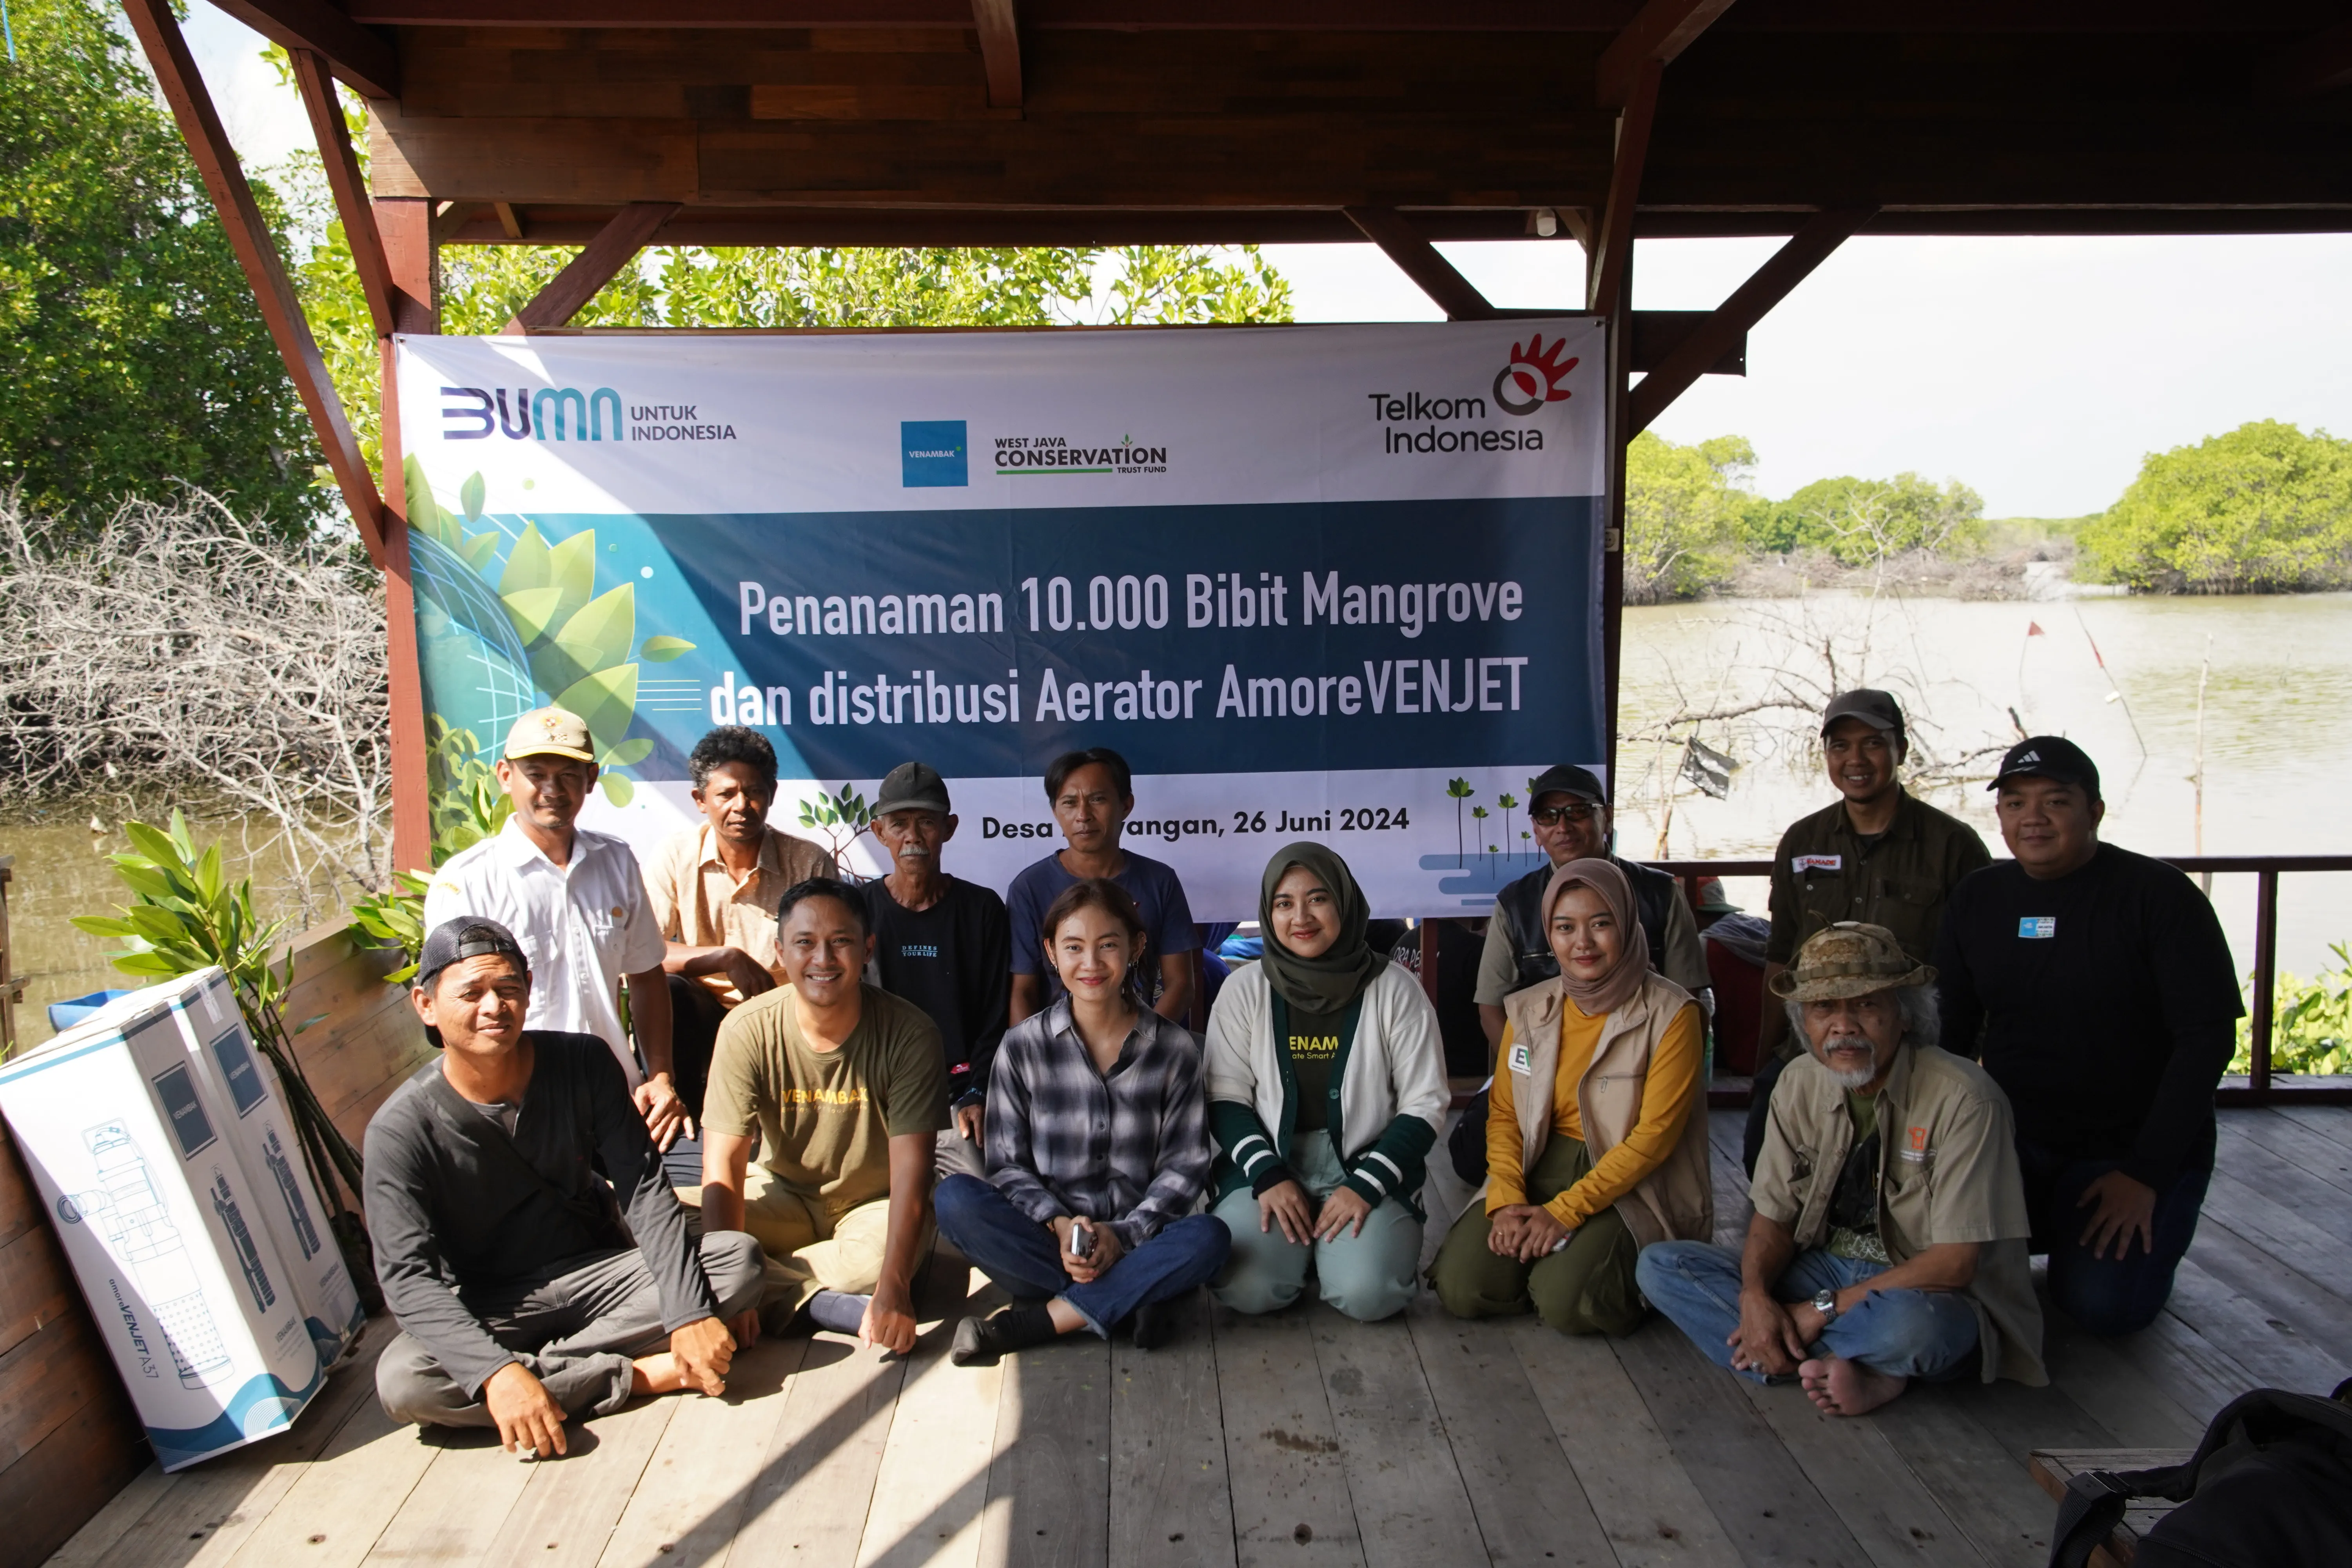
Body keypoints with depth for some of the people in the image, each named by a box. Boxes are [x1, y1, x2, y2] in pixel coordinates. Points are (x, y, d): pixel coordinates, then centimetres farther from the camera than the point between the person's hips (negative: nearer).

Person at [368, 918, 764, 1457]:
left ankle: (543, 1362, -21)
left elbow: (643, 1186, -11)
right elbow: (409, 1276, -21)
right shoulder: (401, 1128, -15)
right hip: (492, 1307, -2)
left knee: (738, 1258, -21)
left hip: (599, 1272, 2)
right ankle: (641, 1374, -23)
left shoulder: (584, 1063, -8)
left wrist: (688, 1313, -24)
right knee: (402, 1381, -34)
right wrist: (495, 1372, -38)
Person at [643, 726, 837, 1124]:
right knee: (664, 993, -29)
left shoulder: (810, 864, -8)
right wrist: (726, 957, -26)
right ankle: (677, 1108, -11)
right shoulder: (677, 854, -5)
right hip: (702, 1011, 2)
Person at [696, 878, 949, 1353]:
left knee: (881, 1256, -35)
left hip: (874, 1203, -1)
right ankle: (819, 1301, -18)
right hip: (784, 1194, 2)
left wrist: (894, 1288, -37)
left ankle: (775, 1294, -12)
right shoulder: (748, 1030, -16)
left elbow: (910, 1166, -24)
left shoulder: (907, 1033, -20)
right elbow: (724, 1163, -19)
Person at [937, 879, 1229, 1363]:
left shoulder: (1175, 1048, 1)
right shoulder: (1023, 1046, 1)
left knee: (1208, 1238, -31)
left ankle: (1036, 1320, -22)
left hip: (1136, 1243, 0)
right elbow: (1007, 1163, 1)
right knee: (954, 1199, -26)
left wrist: (1123, 1235, -13)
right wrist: (1058, 1225, -16)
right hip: (1044, 1238, 1)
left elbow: (1183, 1164, 1)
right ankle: (1130, 1299, -24)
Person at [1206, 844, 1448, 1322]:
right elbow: (1226, 1098, 2)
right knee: (1246, 1288, -25)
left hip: (1366, 1168, -1)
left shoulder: (1394, 989, -3)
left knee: (1366, 1293, -27)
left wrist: (1365, 1186, -12)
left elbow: (1424, 1105, -2)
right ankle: (1300, 1243, 9)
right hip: (1269, 1164, 1)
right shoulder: (1245, 989, 1)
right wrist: (1268, 1176, -12)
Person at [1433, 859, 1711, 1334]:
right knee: (1462, 1287, -17)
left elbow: (1655, 1134, -13)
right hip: (1539, 1169, 4)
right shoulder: (1528, 1010, 5)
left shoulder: (1669, 1014, -9)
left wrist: (1566, 1210, -18)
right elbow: (1503, 1115, 5)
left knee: (1564, 1302, -27)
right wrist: (1506, 1200, -13)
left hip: (1626, 1185, -4)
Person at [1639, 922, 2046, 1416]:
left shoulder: (1962, 1098, -19)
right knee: (1660, 1266, -13)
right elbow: (1774, 1215, 3)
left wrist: (1821, 1310, -21)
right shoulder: (1800, 1084, -2)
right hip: (1823, 1265, 6)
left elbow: (1954, 1262, -20)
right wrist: (1754, 1296, -20)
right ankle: (1862, 1373, -21)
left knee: (1911, 1324, -43)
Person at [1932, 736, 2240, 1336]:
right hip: (2011, 1141, 4)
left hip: (2133, 1148, -3)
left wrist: (2145, 1175, -17)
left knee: (2104, 1303, -22)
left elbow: (2207, 1037, -13)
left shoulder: (2159, 897, -10)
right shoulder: (1977, 899, 4)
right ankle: (2048, 1228, 12)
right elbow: (1951, 1032, 9)